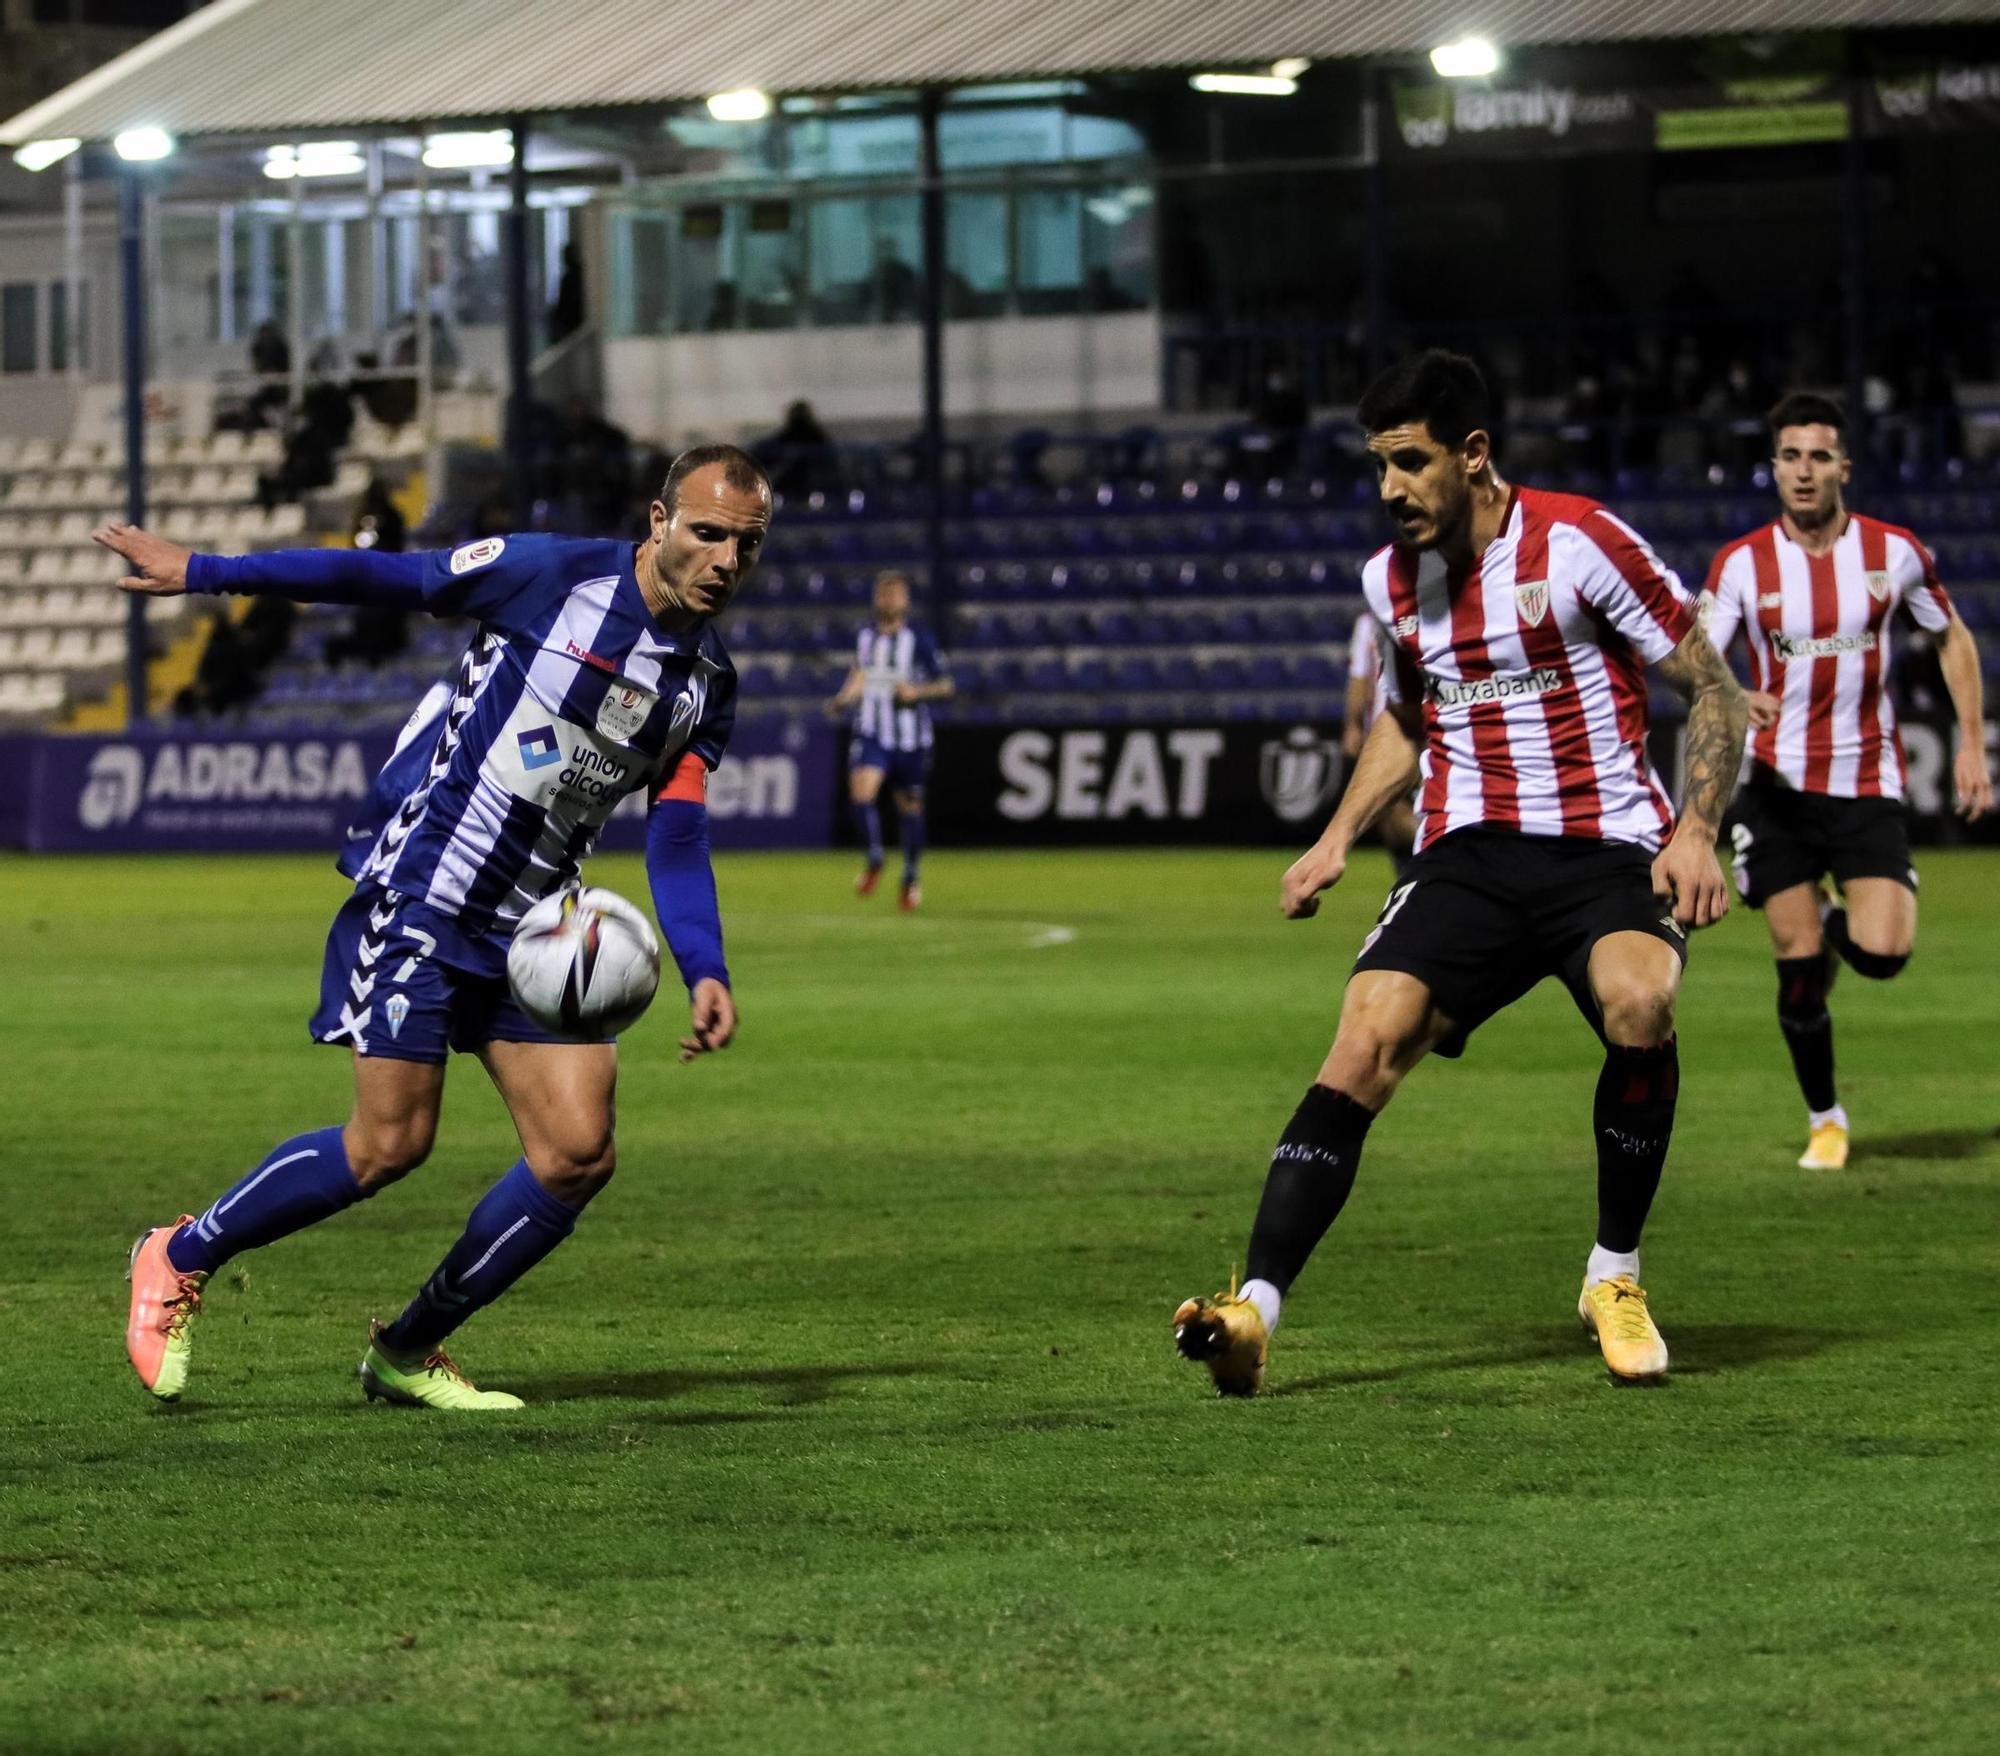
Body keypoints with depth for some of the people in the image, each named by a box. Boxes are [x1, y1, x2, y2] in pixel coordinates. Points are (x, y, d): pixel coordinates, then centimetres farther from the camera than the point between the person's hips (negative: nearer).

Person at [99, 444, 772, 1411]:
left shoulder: (707, 682, 5)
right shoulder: (552, 575, -12)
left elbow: (677, 843, 4)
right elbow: (385, 577, -4)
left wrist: (705, 974, -12)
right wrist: (202, 572, 1)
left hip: (533, 922, 6)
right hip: (419, 887, -6)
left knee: (578, 1154, -5)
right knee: (391, 1143, -12)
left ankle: (407, 1352, 13)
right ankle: (180, 1257, 12)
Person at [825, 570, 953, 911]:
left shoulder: (919, 639, -5)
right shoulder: (865, 636, 8)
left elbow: (946, 686, 0)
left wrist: (916, 692, -16)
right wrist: (843, 700, 9)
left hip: (910, 737, -2)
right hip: (871, 734, 2)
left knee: (909, 806, 8)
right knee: (861, 794, -21)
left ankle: (912, 877, 26)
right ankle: (873, 862, -3)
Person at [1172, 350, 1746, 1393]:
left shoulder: (1580, 543, -8)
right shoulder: (1389, 579, 9)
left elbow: (1714, 691, -3)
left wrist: (1696, 832, -15)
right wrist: (1338, 839, 16)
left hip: (1604, 847, -4)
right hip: (1467, 856, 4)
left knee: (1638, 1002, -33)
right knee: (1366, 1043, -20)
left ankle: (1615, 1277, -11)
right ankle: (1254, 1311, -26)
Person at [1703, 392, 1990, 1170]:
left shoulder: (1894, 552, -2)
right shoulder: (1741, 564, -4)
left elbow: (1953, 637, 12)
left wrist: (1971, 744, 5)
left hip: (1869, 783, 0)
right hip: (1779, 785, 0)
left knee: (1882, 953, -16)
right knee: (1798, 971, -3)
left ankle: (1840, 926, 22)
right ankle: (1824, 1119, 17)